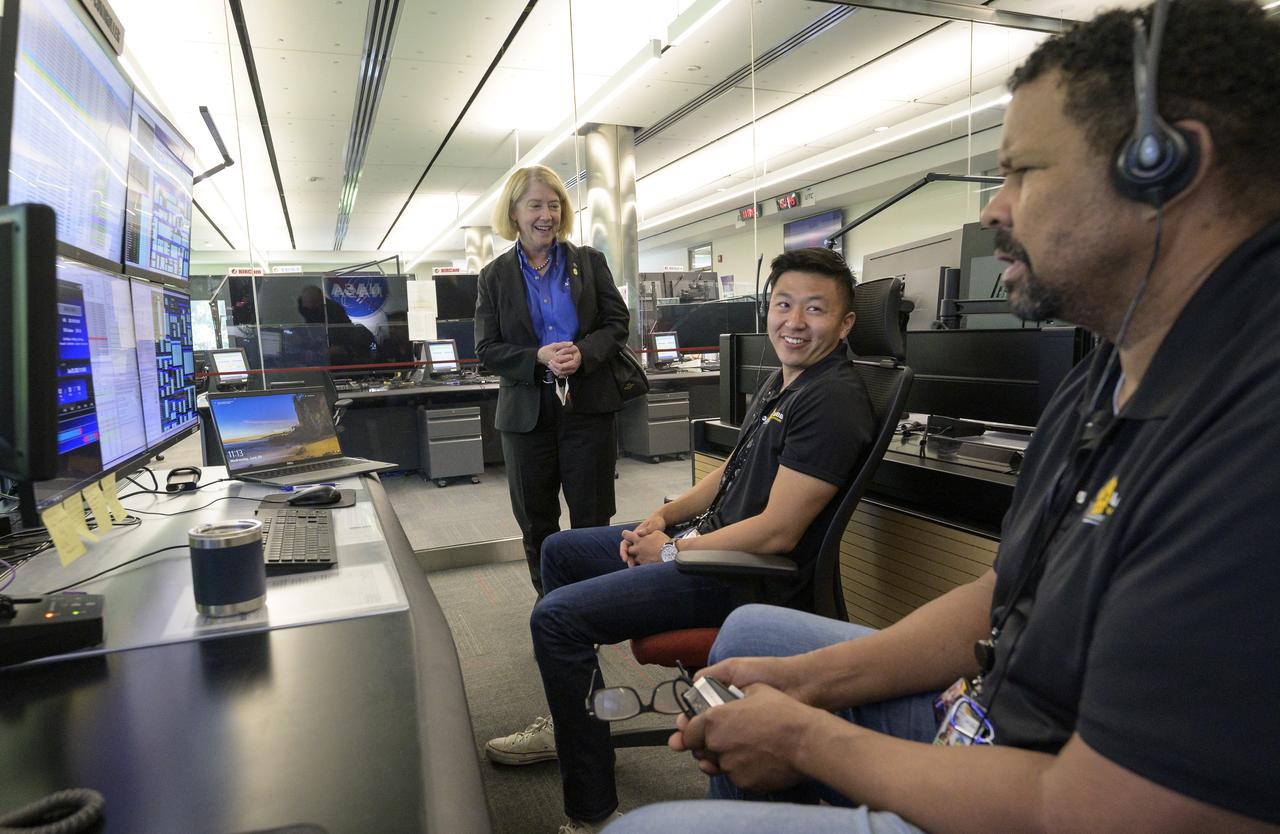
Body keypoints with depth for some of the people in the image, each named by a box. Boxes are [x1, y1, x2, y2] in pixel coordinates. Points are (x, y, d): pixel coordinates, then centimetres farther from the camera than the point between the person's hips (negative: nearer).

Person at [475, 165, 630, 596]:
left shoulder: (589, 262, 5)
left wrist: (584, 353, -18)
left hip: (588, 407, -1)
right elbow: (486, 349, 0)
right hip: (526, 412, 1)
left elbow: (617, 321, 2)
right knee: (535, 523, 11)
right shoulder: (494, 276, 5)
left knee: (592, 519, 6)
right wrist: (539, 359, -18)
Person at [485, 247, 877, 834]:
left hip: (746, 578, -10)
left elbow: (776, 532, -25)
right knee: (559, 550, 19)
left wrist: (672, 551, -14)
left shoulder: (832, 401, -21)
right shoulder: (783, 380, 11)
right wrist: (666, 515, 4)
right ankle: (570, 724, 31)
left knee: (556, 615, -18)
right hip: (710, 536, 11)